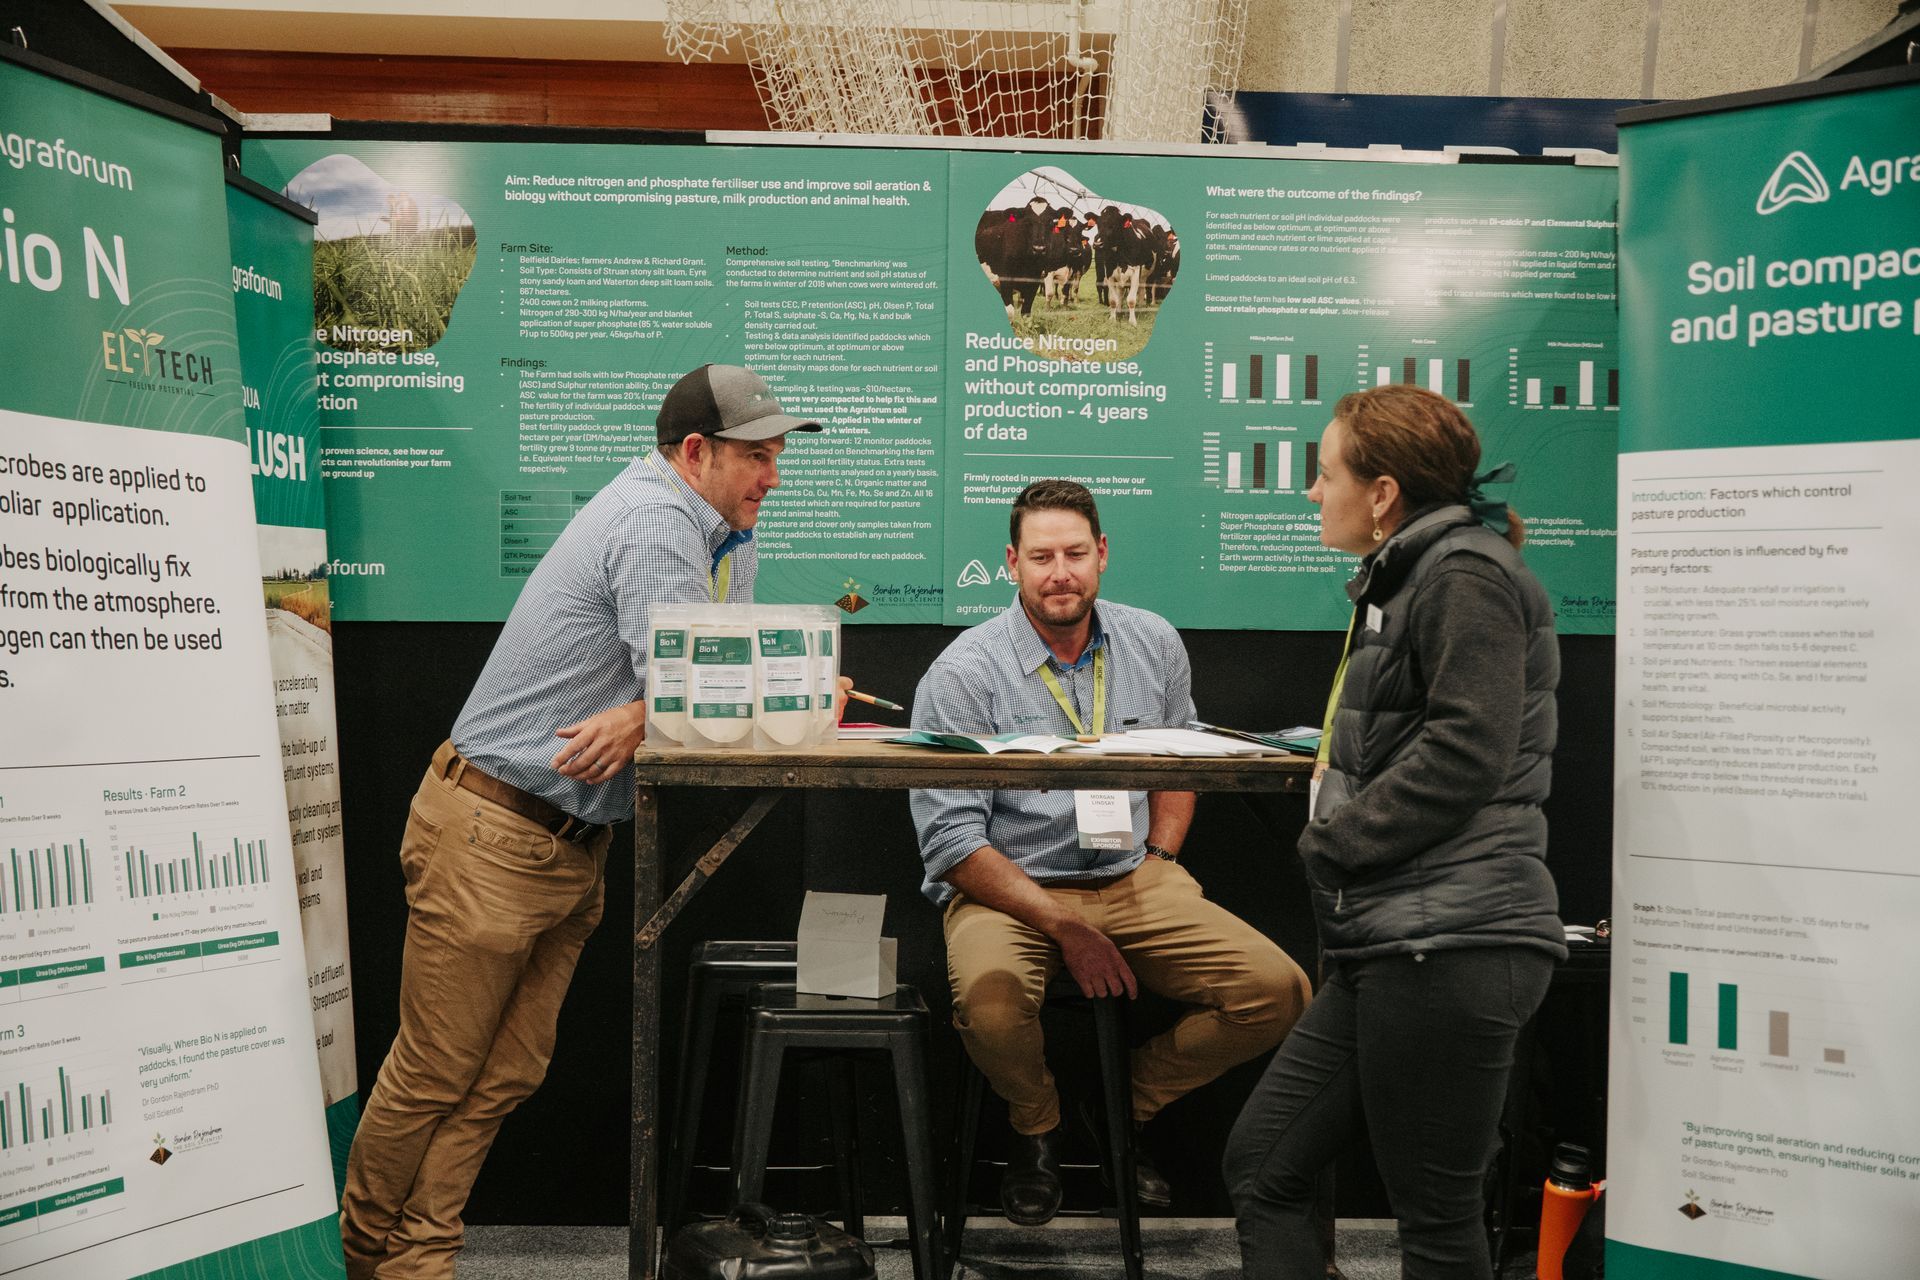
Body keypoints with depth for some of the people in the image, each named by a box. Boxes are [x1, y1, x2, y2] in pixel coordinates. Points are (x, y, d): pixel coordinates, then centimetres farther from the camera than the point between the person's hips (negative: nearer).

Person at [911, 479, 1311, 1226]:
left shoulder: (1154, 644, 6)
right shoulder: (963, 674, -10)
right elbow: (951, 842, -13)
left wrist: (1160, 858, 5)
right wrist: (1064, 927, -18)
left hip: (1133, 882, 4)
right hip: (1007, 888, -4)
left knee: (1278, 992, -15)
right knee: (990, 997, -36)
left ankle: (1126, 1109, 12)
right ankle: (1037, 1129, 2)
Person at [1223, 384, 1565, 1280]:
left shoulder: (1467, 574, -9)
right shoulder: (1404, 579, 22)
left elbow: (1464, 753, -20)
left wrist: (1332, 842, -12)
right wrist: (1331, 768, 8)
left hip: (1449, 944, -10)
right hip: (1387, 946, 10)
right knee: (1259, 1166, 10)